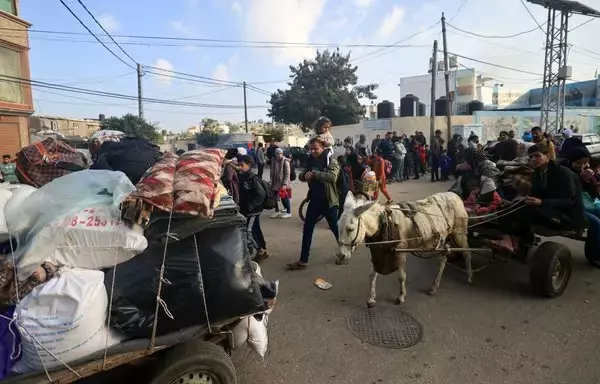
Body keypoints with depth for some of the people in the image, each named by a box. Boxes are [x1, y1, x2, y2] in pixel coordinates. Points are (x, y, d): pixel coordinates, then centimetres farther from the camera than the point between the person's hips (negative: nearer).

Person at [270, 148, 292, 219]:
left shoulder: (285, 161, -13)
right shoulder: (273, 161, 3)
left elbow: (287, 174, -15)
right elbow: (272, 173, 11)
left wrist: (285, 184, -21)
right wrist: (271, 182, 9)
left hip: (283, 184, -5)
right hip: (275, 183, 5)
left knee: (284, 198, 2)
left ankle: (288, 212, 18)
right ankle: (277, 211, 30)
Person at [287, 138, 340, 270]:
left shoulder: (331, 161, -11)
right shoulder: (311, 161, 7)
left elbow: (332, 177, -29)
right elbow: (301, 176, 8)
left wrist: (314, 173, -25)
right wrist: (304, 175, -16)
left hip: (328, 201, -6)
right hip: (314, 200, 6)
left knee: (335, 228, 9)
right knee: (307, 230, 6)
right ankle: (303, 260, 14)